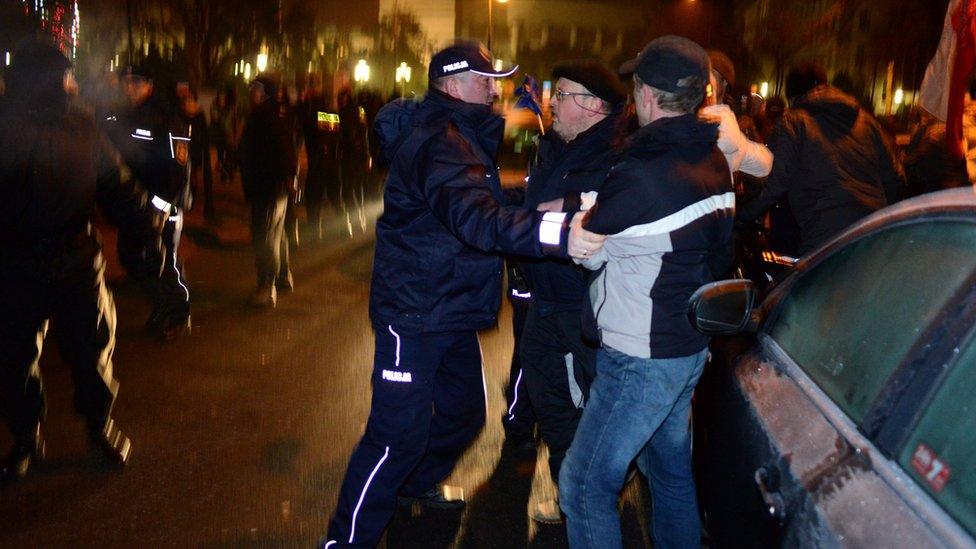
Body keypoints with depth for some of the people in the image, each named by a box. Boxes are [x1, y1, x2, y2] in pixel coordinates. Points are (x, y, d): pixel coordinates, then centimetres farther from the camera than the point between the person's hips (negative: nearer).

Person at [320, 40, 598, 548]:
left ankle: (415, 485, 45)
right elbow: (474, 216, -39)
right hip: (414, 313, -10)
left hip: (452, 310, 10)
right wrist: (557, 233, -50)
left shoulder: (464, 134, 12)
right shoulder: (438, 141, -23)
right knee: (400, 433, -9)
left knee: (463, 412, 22)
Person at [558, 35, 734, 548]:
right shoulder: (715, 163, 3)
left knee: (585, 486, 1)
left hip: (640, 359, -9)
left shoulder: (639, 176, -24)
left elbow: (588, 251, -11)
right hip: (690, 344, 9)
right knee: (672, 467, 23)